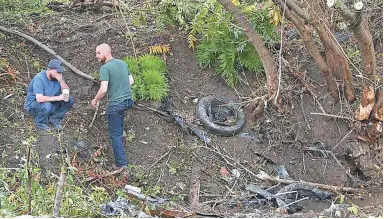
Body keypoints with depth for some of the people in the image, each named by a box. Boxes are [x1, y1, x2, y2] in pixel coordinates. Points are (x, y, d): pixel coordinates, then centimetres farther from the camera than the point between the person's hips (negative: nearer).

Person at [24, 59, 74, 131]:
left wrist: (61, 80, -29)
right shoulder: (39, 78, -27)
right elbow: (39, 99, -36)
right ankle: (40, 123, -8)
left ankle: (55, 118, 4)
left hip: (50, 103, 6)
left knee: (70, 100, -12)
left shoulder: (58, 76, -8)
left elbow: (67, 92, -13)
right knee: (47, 106, -38)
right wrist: (58, 98, -37)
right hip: (33, 104, -6)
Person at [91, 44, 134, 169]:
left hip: (116, 104, -7)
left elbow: (103, 89, -23)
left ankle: (121, 163, 5)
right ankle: (119, 140, 56)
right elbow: (131, 81, 12)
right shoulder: (122, 63, 6)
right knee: (120, 119, 39)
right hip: (128, 100, 8)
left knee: (115, 134, 4)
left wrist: (95, 100, -6)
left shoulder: (105, 68, -16)